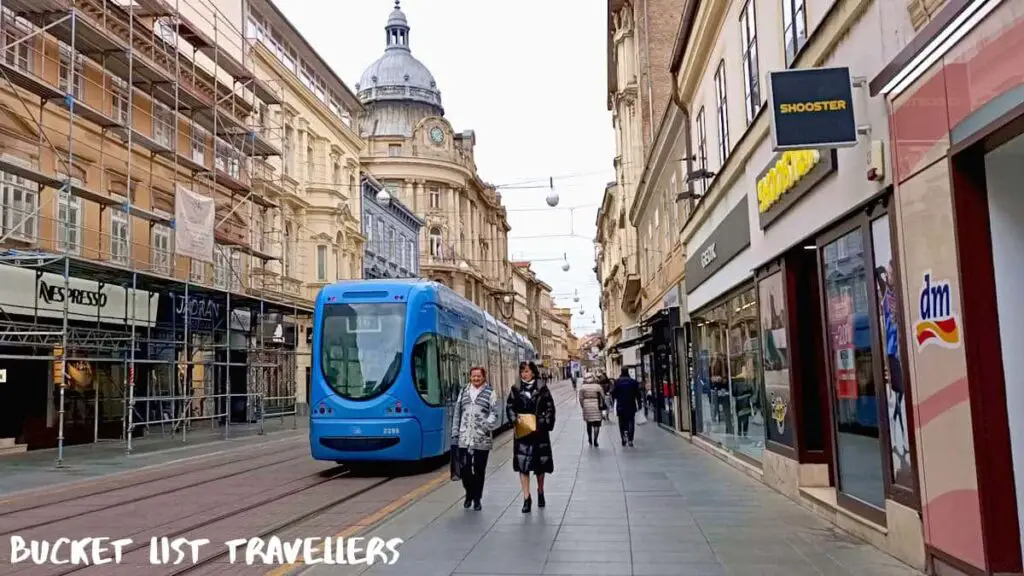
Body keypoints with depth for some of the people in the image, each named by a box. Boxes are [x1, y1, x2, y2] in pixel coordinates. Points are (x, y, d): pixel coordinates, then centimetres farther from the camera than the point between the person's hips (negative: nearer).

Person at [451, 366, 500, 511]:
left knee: (479, 470, 4)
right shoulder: (464, 392, 14)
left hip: (482, 440, -3)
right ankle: (469, 494, 26)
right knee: (464, 468, 3)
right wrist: (455, 434, 10)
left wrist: (487, 425, -21)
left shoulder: (490, 393, 3)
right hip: (464, 439, 3)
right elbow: (457, 414, 15)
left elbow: (494, 413, -4)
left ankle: (477, 498, 18)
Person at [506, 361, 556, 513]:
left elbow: (550, 408, 0)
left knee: (541, 463, 11)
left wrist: (546, 424, -10)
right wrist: (515, 420, -11)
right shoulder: (515, 389, 4)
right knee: (522, 464, -5)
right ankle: (526, 498, 0)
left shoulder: (542, 389, 0)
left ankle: (540, 491, 33)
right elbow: (509, 407, 5)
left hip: (539, 431, -1)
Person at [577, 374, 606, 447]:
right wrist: (601, 406, 10)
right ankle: (595, 441, -6)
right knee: (596, 424, 1)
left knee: (589, 424, 19)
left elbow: (580, 398, -3)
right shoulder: (598, 386, -2)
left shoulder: (582, 387, -2)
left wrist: (582, 407, 6)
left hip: (586, 406, 2)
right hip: (596, 406, -2)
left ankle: (590, 439, 30)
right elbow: (602, 397, 0)